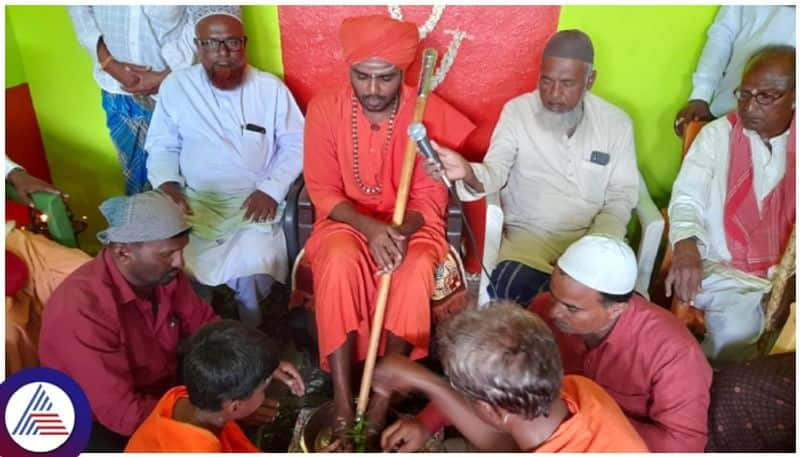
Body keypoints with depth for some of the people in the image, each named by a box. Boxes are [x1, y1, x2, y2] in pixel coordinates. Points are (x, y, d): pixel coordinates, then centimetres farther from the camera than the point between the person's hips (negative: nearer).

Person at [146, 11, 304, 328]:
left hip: (254, 202, -2)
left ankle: (250, 333, 6)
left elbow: (295, 144, 1)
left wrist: (271, 189, -11)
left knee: (253, 267, -27)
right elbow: (162, 146, 9)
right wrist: (168, 186, -9)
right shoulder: (176, 85, 3)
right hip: (194, 202, 2)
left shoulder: (270, 87, 0)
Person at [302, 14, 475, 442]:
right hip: (347, 221, 1)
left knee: (414, 271, -33)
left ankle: (382, 397, -22)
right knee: (339, 261, -33)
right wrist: (370, 227, -26)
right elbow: (322, 191, -8)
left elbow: (430, 197, -8)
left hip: (411, 224, 0)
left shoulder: (430, 112, -11)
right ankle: (342, 399, -25)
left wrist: (400, 231, -29)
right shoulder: (325, 107, -9)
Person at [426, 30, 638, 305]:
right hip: (530, 233, -1)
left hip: (593, 236, 2)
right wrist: (468, 173, -37)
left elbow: (622, 195, 3)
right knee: (506, 295, -30)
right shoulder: (517, 111, -3)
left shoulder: (617, 123, 1)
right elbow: (496, 172, -12)